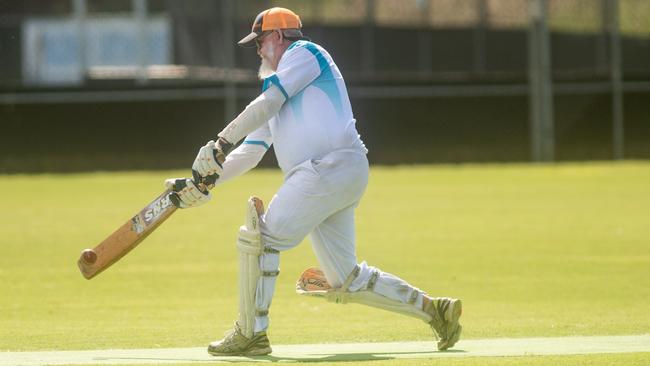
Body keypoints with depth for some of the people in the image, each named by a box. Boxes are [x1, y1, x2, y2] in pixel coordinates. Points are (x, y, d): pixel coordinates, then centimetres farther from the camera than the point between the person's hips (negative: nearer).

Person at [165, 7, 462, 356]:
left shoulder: (304, 52, 5)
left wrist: (220, 144, -10)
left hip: (332, 166, -10)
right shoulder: (277, 86, 30)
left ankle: (251, 334, -10)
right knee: (345, 281, 8)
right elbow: (249, 153, 27)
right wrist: (204, 182, 17)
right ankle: (431, 307, 15)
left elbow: (266, 105, -8)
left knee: (259, 236, -13)